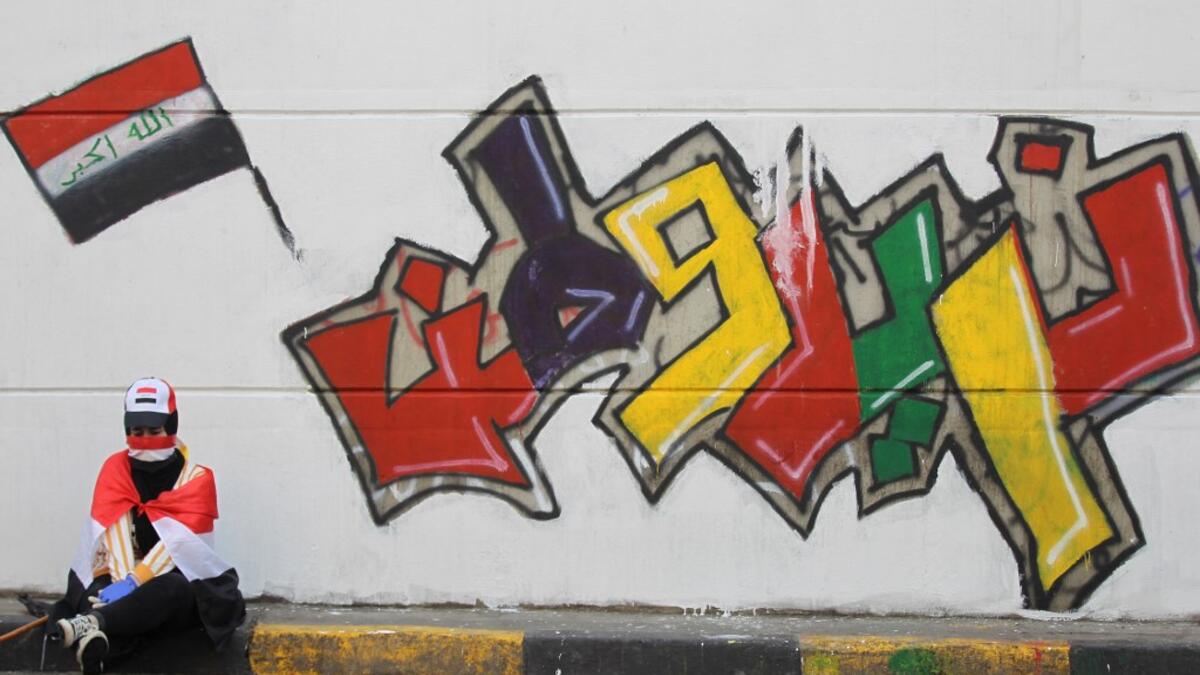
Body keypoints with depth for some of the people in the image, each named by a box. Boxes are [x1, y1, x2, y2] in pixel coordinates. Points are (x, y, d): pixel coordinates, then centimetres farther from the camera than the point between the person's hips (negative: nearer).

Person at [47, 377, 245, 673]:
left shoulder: (196, 478, -2)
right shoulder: (115, 469, 5)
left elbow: (179, 539, -16)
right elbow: (113, 529, -9)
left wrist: (133, 581, -29)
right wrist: (123, 581, -27)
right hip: (122, 575, 3)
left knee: (174, 589, -39)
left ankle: (92, 623, -59)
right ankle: (95, 646, -62)